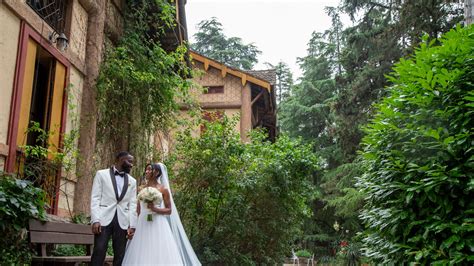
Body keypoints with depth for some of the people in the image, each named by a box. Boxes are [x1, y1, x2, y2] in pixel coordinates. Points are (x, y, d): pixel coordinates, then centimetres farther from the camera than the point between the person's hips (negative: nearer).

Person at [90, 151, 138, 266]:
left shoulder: (132, 181, 17)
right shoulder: (101, 174, 6)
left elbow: (132, 204, 10)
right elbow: (95, 198, -1)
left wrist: (132, 225, 1)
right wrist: (95, 220, -12)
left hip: (122, 222, 3)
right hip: (104, 219, -3)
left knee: (120, 255, 3)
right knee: (99, 252, -8)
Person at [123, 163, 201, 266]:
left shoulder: (163, 189, 0)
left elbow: (169, 210, 0)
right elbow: (138, 210, 13)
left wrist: (155, 209, -16)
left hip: (158, 225, -3)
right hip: (143, 225, 3)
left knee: (161, 255, -5)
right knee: (142, 257, 1)